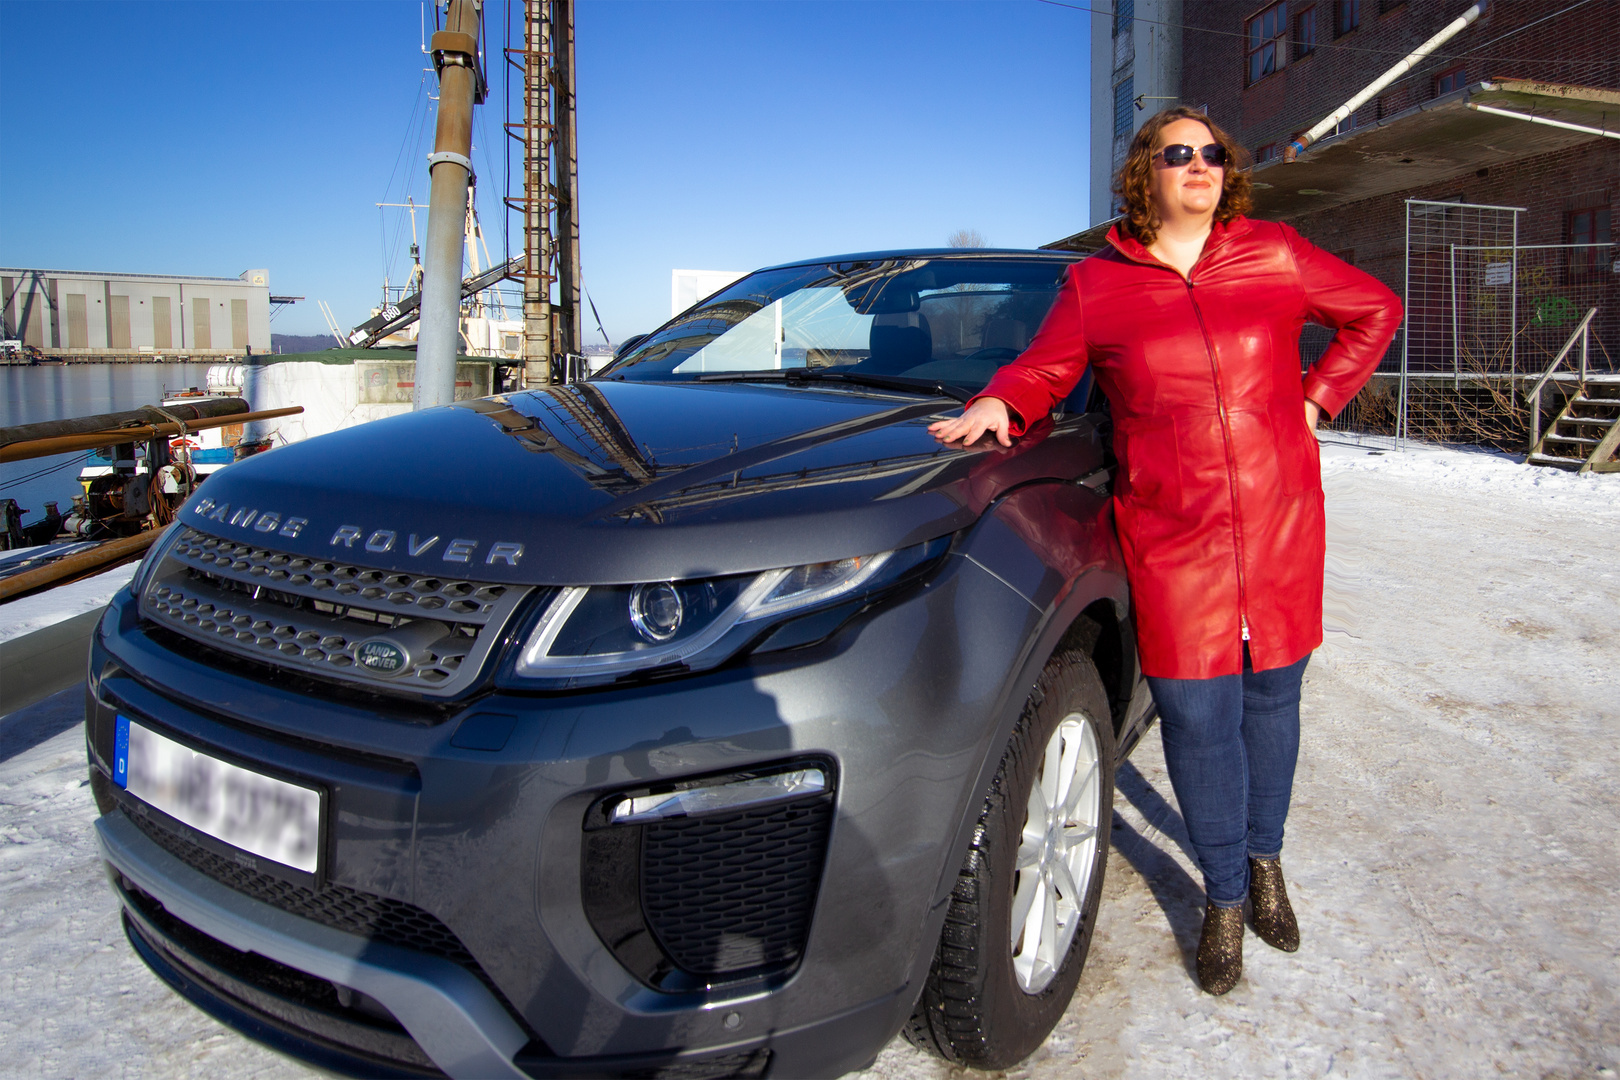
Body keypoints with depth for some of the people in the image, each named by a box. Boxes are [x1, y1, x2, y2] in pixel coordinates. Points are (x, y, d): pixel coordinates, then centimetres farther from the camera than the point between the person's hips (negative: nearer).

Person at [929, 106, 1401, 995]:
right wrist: (998, 405, -12)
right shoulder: (1095, 284, 5)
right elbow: (1043, 370, 9)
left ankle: (1265, 862, 36)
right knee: (1198, 717, 0)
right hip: (1170, 538, -2)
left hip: (1281, 523, 2)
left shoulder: (1276, 256, 8)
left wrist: (1318, 396, 8)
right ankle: (1225, 897, 22)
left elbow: (1374, 311, 19)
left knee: (1270, 700, 12)